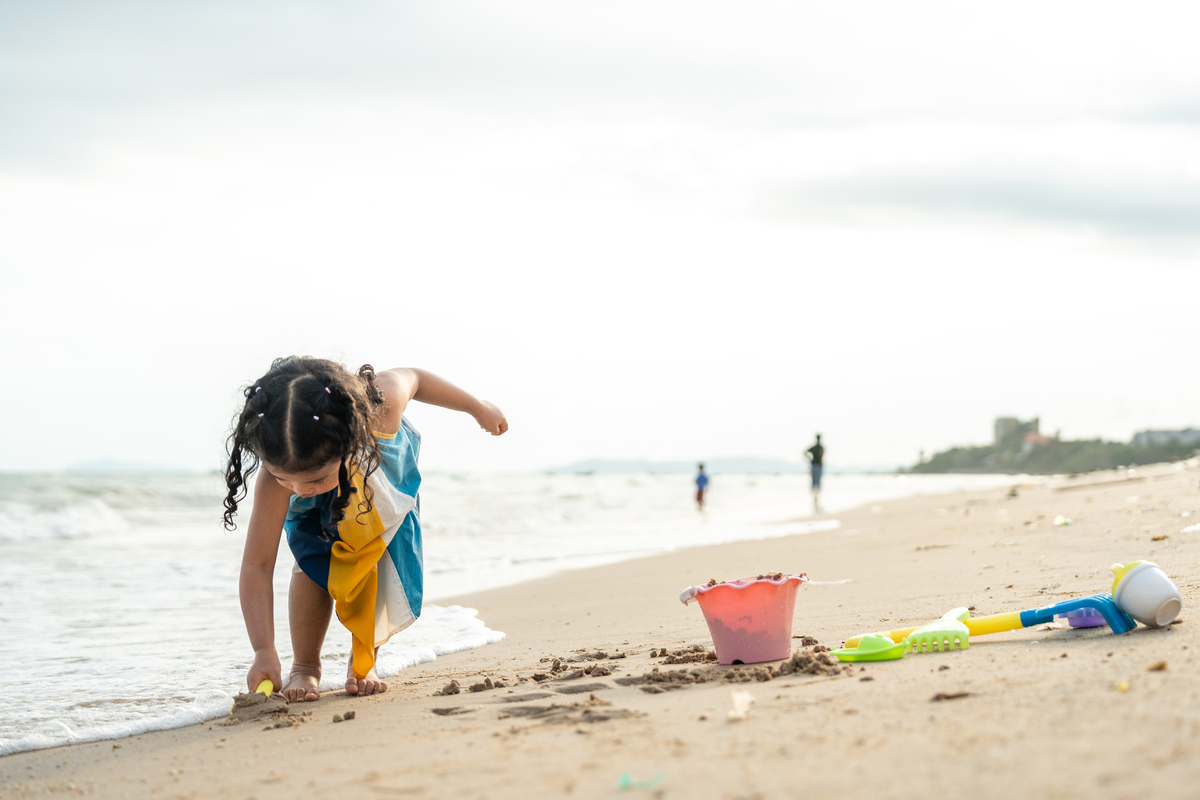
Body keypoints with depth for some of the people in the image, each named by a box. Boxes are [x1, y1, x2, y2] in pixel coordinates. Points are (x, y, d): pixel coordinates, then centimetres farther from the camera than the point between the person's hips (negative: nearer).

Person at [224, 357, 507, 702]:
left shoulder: (381, 401, -47)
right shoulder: (278, 477, -46)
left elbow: (415, 379, -21)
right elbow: (256, 566, -45)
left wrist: (480, 409, -4)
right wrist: (264, 650, -54)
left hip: (386, 485, 1)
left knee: (380, 570, -8)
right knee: (314, 564, -20)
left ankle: (362, 665, 14)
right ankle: (305, 668, 1)